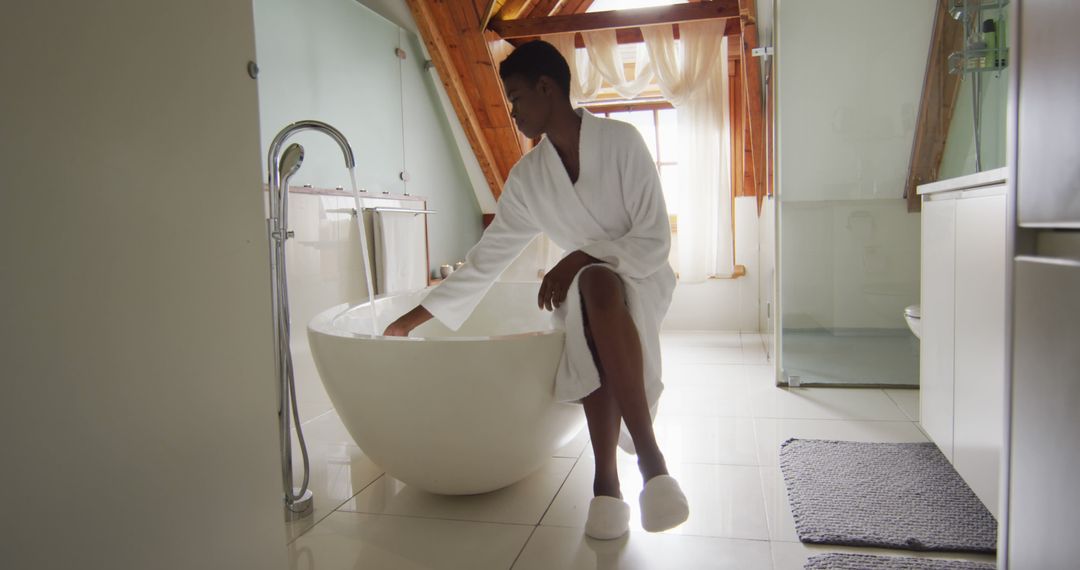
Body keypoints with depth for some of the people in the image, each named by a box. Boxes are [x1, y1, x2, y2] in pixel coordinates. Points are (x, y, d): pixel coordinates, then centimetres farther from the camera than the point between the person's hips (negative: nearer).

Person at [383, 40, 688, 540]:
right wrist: (413, 319, 0)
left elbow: (655, 239, -14)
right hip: (582, 287, 3)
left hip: (641, 278, -2)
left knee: (597, 283, -37)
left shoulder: (621, 141, -12)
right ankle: (607, 479, -34)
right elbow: (486, 259, 1)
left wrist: (580, 258, -25)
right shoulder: (527, 177, 0)